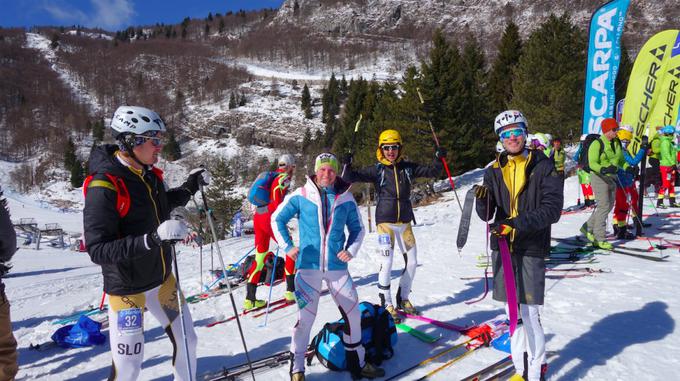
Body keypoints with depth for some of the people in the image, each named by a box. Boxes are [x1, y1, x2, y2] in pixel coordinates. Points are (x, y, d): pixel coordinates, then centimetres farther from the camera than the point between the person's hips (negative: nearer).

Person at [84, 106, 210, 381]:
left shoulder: (149, 174, 0)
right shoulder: (103, 186, -23)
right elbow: (97, 249, -27)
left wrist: (189, 188, 7)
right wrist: (151, 239, -38)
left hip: (161, 279, 7)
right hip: (127, 288, -7)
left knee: (186, 340, 19)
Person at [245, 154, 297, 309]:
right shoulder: (285, 177, -2)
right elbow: (276, 191, -21)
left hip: (257, 217, 8)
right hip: (270, 218, -8)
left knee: (260, 256, 10)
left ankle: (250, 299, 8)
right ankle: (291, 291, 6)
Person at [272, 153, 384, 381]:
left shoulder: (346, 198, 2)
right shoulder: (301, 196, -3)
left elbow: (358, 229, 13)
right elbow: (277, 219, 6)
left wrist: (351, 250, -2)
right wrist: (287, 246, -3)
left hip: (337, 266, 3)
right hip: (308, 265, -2)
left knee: (353, 312, 8)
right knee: (306, 316, -3)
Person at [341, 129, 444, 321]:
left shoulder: (408, 168, 7)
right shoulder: (377, 170, -2)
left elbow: (431, 171, 10)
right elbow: (350, 178, -7)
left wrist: (439, 159, -8)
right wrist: (347, 165, -25)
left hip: (405, 222, 4)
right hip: (385, 221, -4)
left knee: (412, 261, 8)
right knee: (387, 262, -9)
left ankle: (403, 299, 26)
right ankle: (386, 304, 6)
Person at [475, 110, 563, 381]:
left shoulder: (544, 167, -2)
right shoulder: (494, 171, 8)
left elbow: (552, 210, -11)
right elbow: (486, 215, 5)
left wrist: (518, 223, -23)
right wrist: (482, 201, -17)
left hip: (531, 248, -4)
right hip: (502, 246, 4)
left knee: (528, 312, -5)